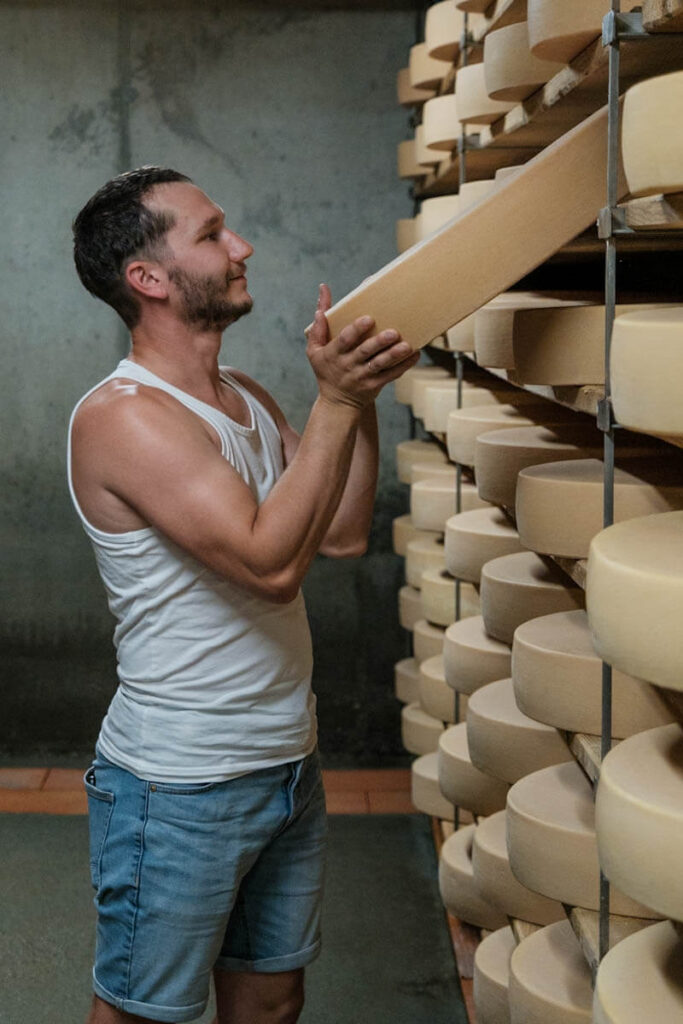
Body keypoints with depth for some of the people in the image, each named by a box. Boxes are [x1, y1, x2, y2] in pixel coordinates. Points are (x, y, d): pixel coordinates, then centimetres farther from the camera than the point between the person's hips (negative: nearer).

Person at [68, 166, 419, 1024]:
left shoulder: (248, 399, 9)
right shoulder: (120, 415, -19)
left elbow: (341, 534, 3)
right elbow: (270, 560, -28)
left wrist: (364, 386, -2)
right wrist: (335, 402, -27)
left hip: (287, 762, 8)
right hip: (177, 785, -8)